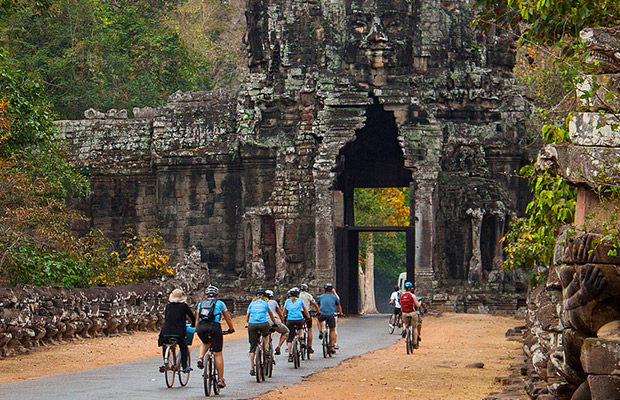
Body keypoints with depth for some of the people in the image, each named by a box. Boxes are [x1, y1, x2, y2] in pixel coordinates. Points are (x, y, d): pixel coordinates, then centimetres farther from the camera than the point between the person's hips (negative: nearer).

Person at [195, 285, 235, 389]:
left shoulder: (201, 304, 23)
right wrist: (231, 329, 40)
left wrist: (196, 329, 44)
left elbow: (197, 319, 29)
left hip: (201, 327, 3)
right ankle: (221, 380, 3)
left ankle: (200, 358, 6)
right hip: (214, 327, -3)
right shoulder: (220, 303, 17)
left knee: (204, 343, 35)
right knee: (218, 354, 4)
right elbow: (228, 319, 24)